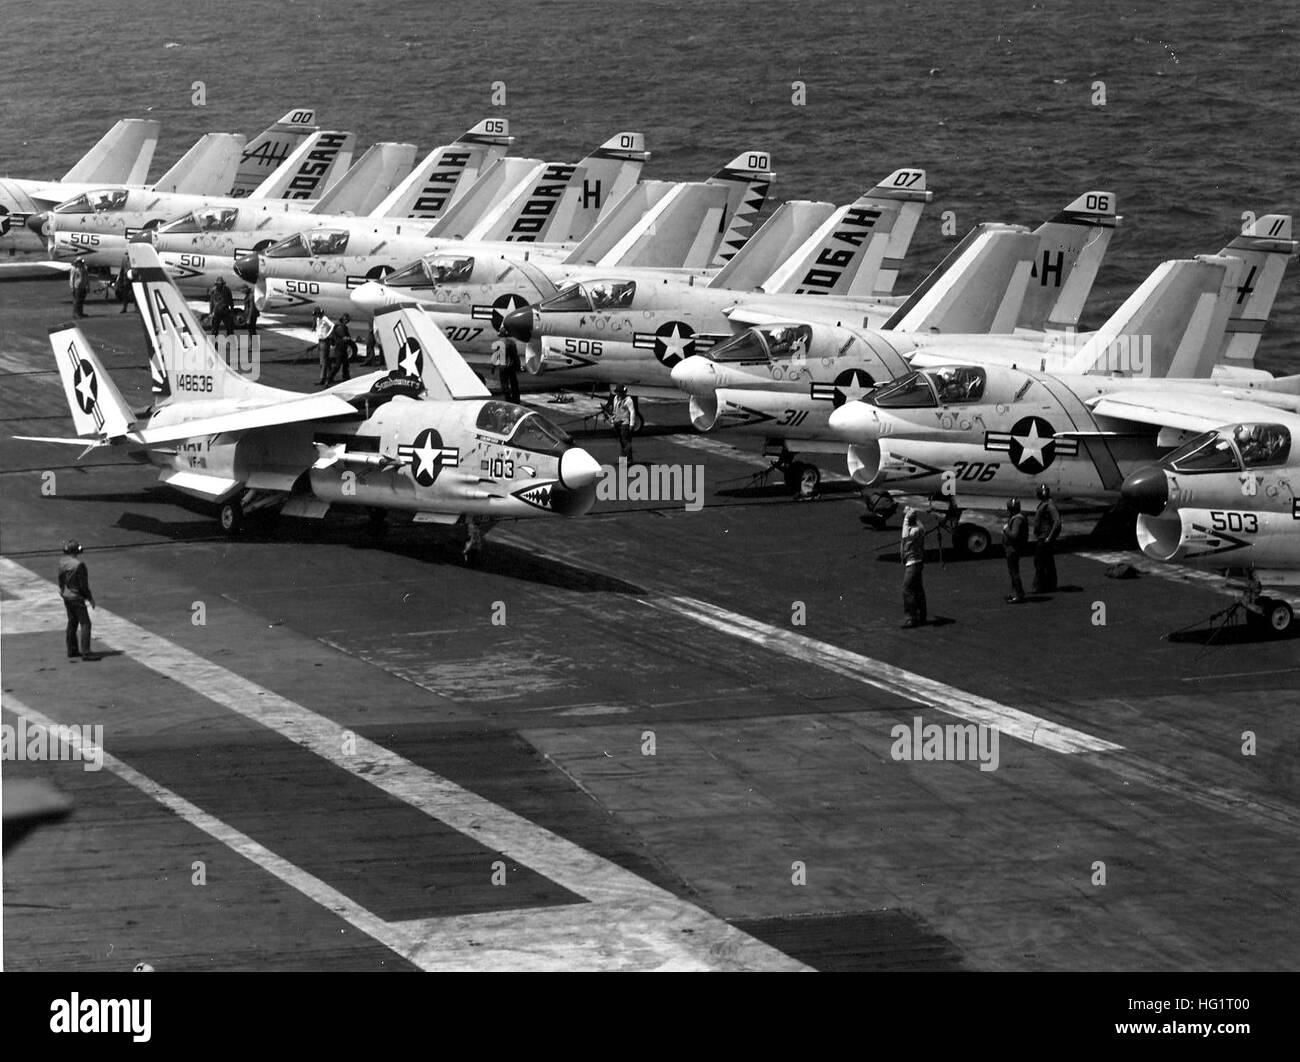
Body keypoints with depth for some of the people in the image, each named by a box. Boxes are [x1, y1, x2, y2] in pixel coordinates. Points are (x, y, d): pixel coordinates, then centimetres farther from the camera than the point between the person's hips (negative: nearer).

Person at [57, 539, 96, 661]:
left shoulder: (62, 563, 1)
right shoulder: (78, 564, -22)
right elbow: (83, 585, -19)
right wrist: (90, 598, -7)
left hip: (66, 597, 9)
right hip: (77, 598, -9)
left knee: (72, 623, 19)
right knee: (85, 624, -5)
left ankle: (72, 650, 26)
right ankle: (85, 653, -10)